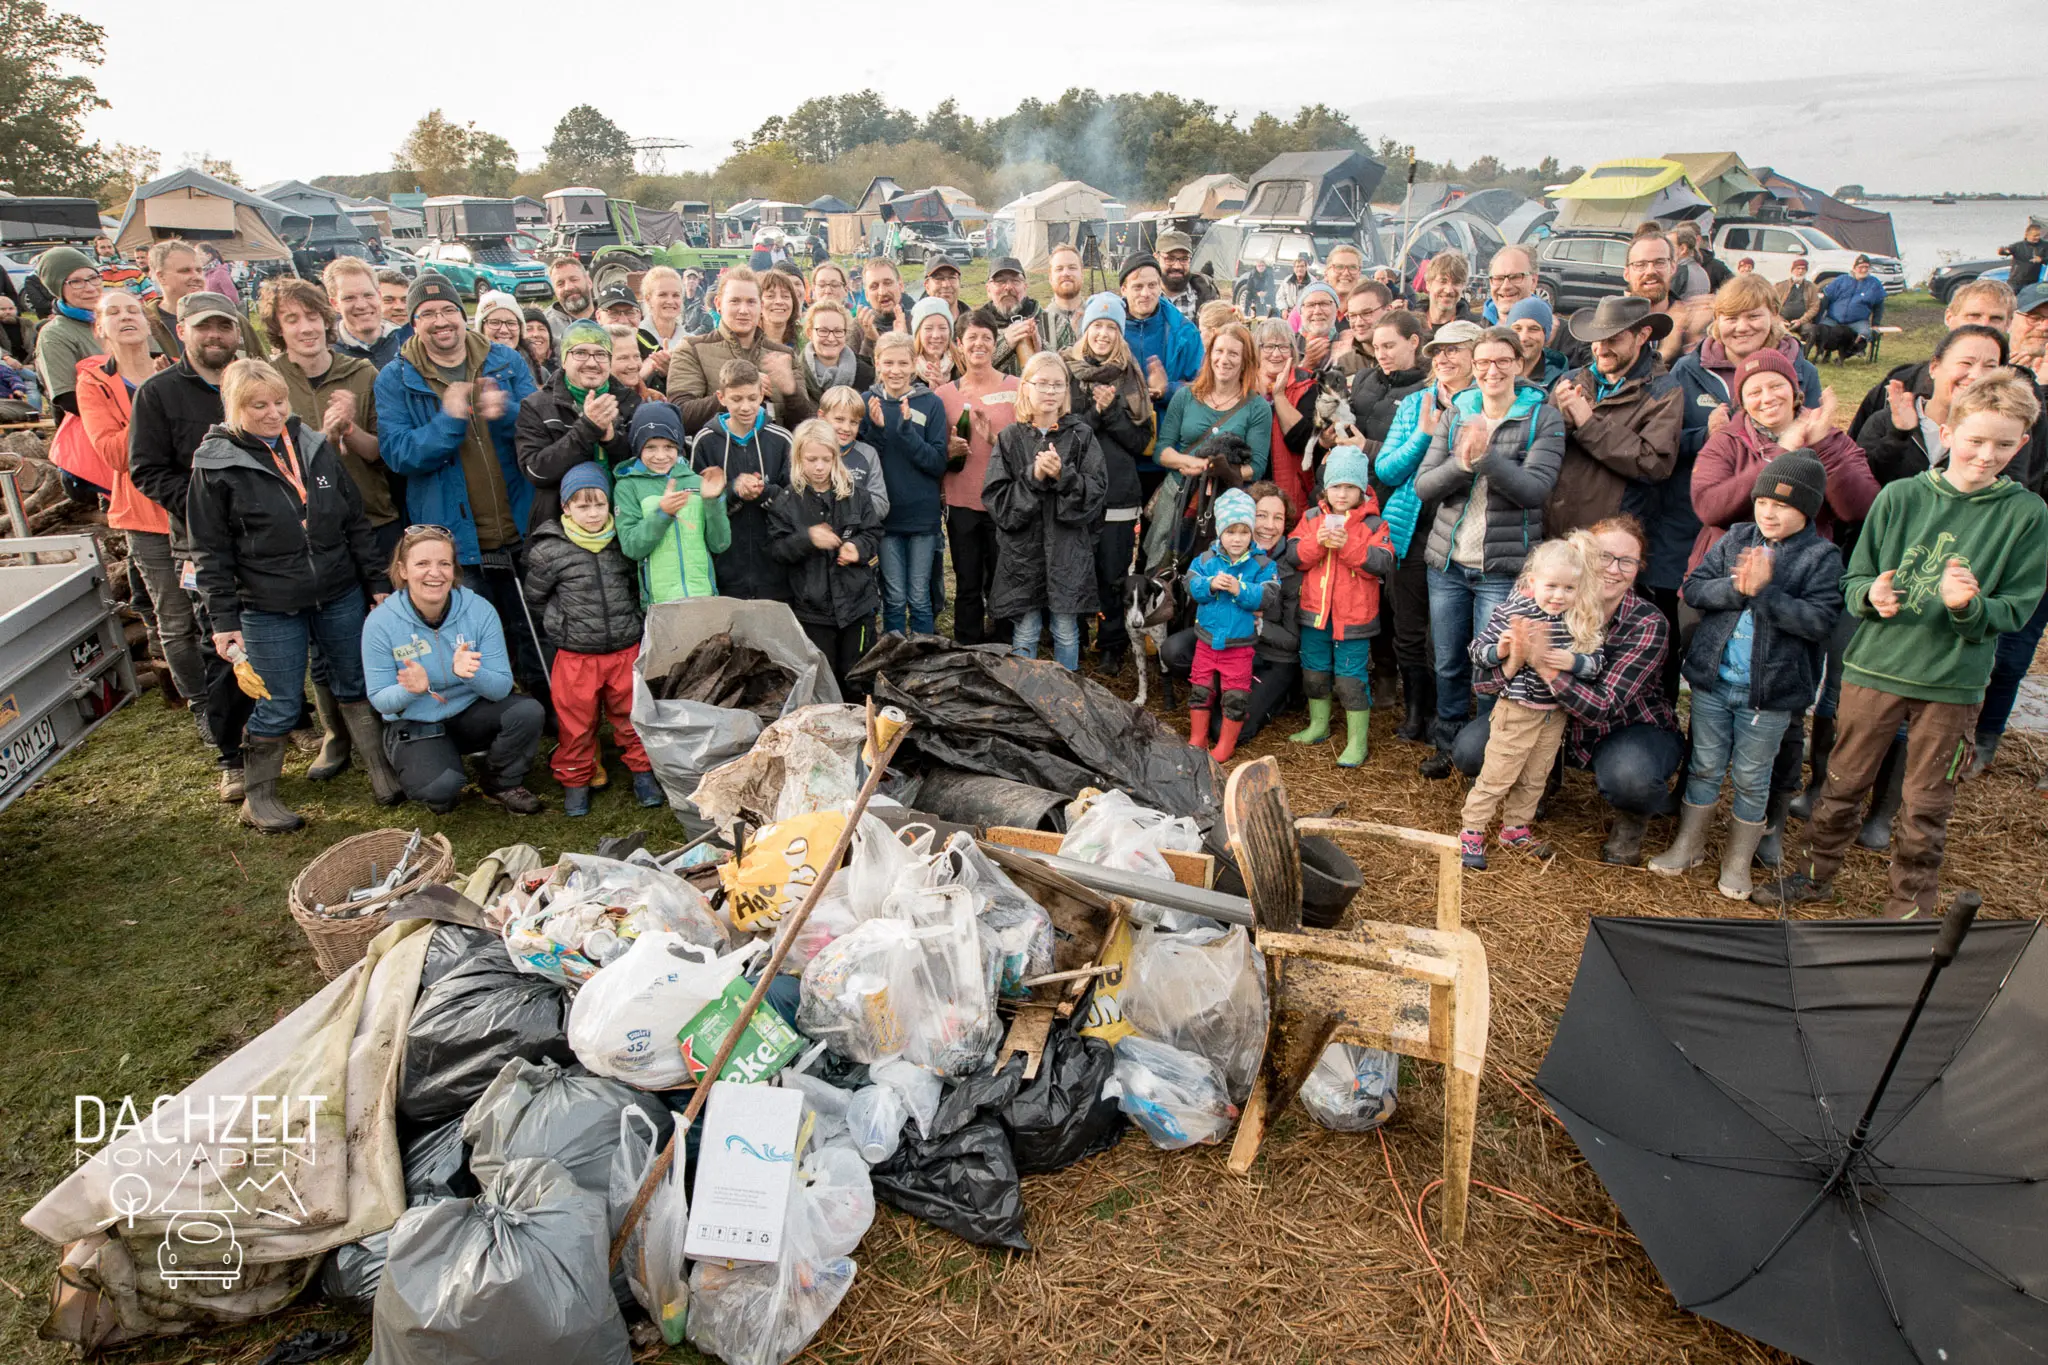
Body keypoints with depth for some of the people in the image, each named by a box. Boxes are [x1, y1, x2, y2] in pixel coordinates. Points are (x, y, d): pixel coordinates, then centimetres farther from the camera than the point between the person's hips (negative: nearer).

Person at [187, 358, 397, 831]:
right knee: (278, 708, 4)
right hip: (269, 609, -3)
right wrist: (223, 621, -6)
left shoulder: (314, 446, 4)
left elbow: (355, 521, 10)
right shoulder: (216, 465, -6)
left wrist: (378, 582, 8)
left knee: (356, 686, 13)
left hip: (340, 596, 3)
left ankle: (382, 771, 26)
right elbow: (211, 553, -3)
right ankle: (257, 797, 23)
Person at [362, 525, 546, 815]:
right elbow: (380, 700, -10)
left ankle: (502, 785, 3)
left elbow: (501, 687, -14)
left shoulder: (479, 610, -14)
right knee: (440, 787, -31)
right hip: (414, 726, -2)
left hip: (472, 714, 2)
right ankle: (443, 793, 10)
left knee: (529, 712, -26)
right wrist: (412, 689, -33)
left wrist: (471, 673, -37)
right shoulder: (380, 622, -15)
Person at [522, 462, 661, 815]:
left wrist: (631, 617, 10)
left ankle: (642, 772, 29)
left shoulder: (622, 542, 1)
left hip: (626, 650, 2)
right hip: (576, 657, -2)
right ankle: (575, 781, 26)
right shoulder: (549, 552, -9)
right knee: (577, 723, 9)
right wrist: (566, 622, 2)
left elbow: (636, 585, 18)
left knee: (632, 715, 12)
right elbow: (534, 600, 5)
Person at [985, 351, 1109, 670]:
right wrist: (1033, 477, -17)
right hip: (1022, 550, 0)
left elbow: (1098, 490, -4)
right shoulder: (1010, 438, 2)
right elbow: (995, 497, -4)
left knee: (1066, 631, 10)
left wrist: (1063, 476, -19)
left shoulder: (1081, 435, 2)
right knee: (1024, 633, 7)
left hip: (1068, 551, 0)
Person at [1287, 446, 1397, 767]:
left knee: (1351, 678, -1)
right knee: (1314, 672, 17)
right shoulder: (1312, 518, 5)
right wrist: (1316, 541, -19)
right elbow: (1294, 556, -2)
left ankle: (1357, 742, 9)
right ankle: (1318, 726, 36)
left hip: (1354, 617, -4)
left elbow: (1383, 563, -16)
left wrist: (1349, 545, -25)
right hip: (1315, 611, 4)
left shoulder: (1374, 524, -5)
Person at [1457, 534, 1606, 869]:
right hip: (1516, 710, -4)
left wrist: (1572, 660, -24)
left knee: (1535, 777, 19)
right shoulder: (1512, 611, -16)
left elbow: (1598, 661, -5)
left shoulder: (1585, 621, -6)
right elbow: (1478, 648, -10)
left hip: (1555, 713, 5)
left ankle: (1515, 829, 36)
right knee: (1497, 774, 4)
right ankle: (1471, 831, 16)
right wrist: (1499, 650, -31)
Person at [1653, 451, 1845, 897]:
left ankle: (1737, 860, 26)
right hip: (1713, 677, 3)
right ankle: (1689, 844, 30)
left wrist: (1764, 592, -23)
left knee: (1751, 777, 10)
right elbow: (1693, 589, -2)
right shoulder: (1736, 539, 3)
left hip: (1771, 689, -2)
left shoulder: (1822, 556, -6)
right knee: (1705, 765, 14)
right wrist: (1735, 588, -19)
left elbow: (1819, 620, -15)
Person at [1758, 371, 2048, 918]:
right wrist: (1871, 596, -20)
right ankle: (1816, 874, 32)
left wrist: (1970, 605, -23)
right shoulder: (1900, 495, -2)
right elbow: (1854, 578, 2)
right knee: (1843, 782, 13)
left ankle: (1910, 904, 27)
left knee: (1928, 803, 10)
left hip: (1953, 682, 0)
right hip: (1875, 666, 1)